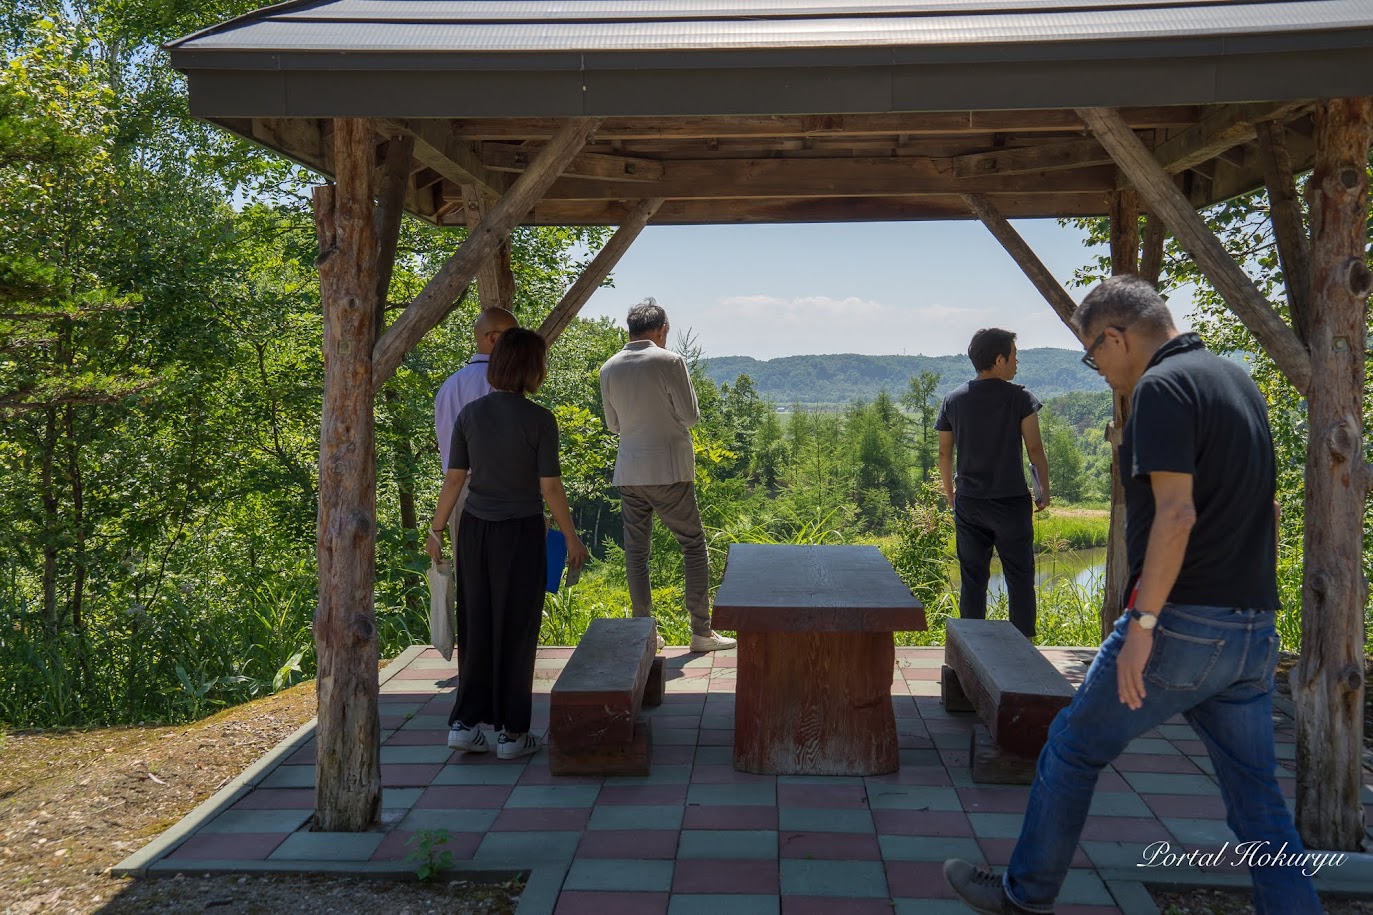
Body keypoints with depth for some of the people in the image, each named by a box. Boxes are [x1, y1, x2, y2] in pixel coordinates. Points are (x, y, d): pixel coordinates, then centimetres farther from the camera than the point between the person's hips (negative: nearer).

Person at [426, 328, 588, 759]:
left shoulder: (470, 413, 0)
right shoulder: (539, 420, -12)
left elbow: (453, 479, 1)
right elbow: (550, 487, -10)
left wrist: (436, 529, 11)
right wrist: (572, 538, 0)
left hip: (475, 529, 4)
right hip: (521, 533, -4)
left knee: (477, 626, 13)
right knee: (516, 630, 6)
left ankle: (465, 722, 14)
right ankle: (512, 732, 14)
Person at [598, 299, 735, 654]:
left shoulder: (609, 368, 5)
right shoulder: (669, 361, -10)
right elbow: (691, 415, -6)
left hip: (628, 473, 4)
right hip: (669, 471, -4)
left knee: (636, 552, 10)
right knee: (694, 546, 6)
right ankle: (701, 631, 6)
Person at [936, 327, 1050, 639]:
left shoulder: (954, 400, 3)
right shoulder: (1020, 398, -7)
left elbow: (944, 452, 8)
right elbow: (1034, 448, -6)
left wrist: (950, 492, 21)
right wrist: (1044, 490, 7)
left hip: (968, 503, 3)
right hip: (1011, 501, -3)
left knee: (973, 578, 10)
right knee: (1019, 578, 7)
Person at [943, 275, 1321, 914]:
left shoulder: (1161, 388, -13)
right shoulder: (1237, 381, 15)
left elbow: (1176, 513, -23)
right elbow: (1265, 508, 19)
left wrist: (1142, 624, -21)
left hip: (1182, 622, -8)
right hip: (1252, 633, 8)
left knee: (1074, 748, 10)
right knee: (1257, 797, 13)